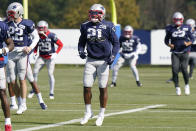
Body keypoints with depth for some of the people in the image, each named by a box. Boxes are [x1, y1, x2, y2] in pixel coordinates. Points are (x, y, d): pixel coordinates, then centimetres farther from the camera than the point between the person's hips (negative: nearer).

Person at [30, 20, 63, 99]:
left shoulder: (51, 36, -15)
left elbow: (60, 45, -6)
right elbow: (35, 46, 16)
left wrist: (55, 53, -14)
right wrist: (34, 53, 1)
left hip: (50, 57, -4)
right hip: (41, 57, 4)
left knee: (50, 74, -8)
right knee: (35, 72, -2)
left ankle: (51, 93, 2)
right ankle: (33, 90, 12)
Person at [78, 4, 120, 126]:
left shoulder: (108, 26, -6)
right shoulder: (86, 26, 5)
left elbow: (116, 43, -1)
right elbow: (81, 42, 16)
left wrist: (113, 56, -14)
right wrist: (81, 51, -3)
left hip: (103, 61, -3)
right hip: (90, 60, 3)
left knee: (103, 88, 1)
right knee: (87, 87, -1)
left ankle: (101, 114, 12)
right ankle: (88, 112, 15)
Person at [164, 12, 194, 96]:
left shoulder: (186, 28, 0)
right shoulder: (170, 29, 3)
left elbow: (192, 39, 6)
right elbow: (166, 40, 11)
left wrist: (188, 43, -15)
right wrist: (169, 45, -9)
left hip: (184, 53, -1)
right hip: (175, 53, 1)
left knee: (184, 69, -8)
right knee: (175, 70, -10)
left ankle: (187, 85, 17)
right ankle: (177, 87, 2)